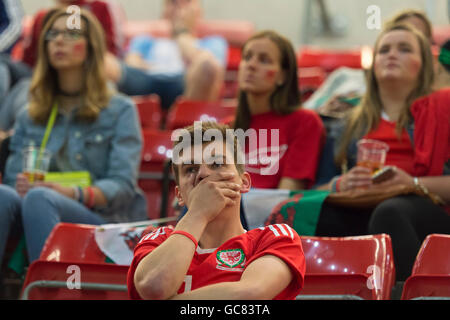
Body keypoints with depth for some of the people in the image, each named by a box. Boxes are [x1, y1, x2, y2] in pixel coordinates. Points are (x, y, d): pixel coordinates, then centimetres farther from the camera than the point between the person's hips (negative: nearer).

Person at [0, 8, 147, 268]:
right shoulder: (30, 116, 24)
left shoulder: (121, 110, 10)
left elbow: (123, 186, -2)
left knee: (39, 199, -35)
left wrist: (75, 194, -22)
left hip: (104, 218, -3)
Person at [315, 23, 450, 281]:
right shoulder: (357, 121, 30)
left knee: (389, 212, -41)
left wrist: (414, 183, -12)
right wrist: (342, 184, 0)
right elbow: (332, 182, 24)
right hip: (361, 212, 4)